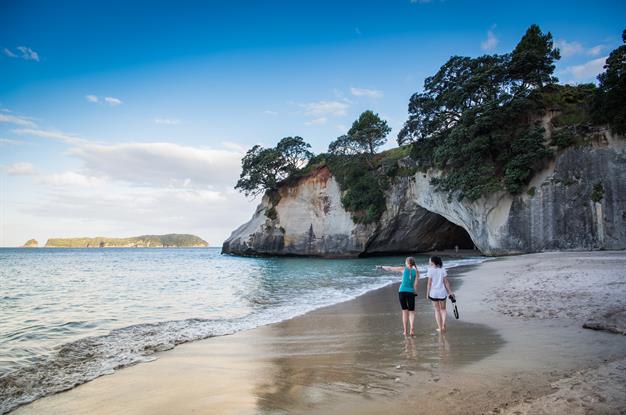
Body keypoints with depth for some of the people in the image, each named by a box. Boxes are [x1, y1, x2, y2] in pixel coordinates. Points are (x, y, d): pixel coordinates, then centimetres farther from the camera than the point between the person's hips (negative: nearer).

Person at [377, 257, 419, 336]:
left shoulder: (403, 269, 2)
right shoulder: (416, 272, 2)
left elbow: (390, 268, 9)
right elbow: (416, 284, -5)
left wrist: (381, 267, 23)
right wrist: (415, 292, 12)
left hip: (402, 291, 1)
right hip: (410, 292, -1)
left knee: (404, 311, 10)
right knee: (412, 312, 8)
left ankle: (405, 331, 9)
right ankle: (412, 330, -4)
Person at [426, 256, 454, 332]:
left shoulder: (430, 270, -9)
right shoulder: (443, 269, -3)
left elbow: (429, 283, -9)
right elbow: (446, 282, -3)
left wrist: (427, 293, -1)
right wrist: (450, 291, 4)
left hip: (433, 293, -2)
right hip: (442, 292, 2)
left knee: (437, 310, 12)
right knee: (443, 309, 21)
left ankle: (440, 327, 15)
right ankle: (443, 326, 13)